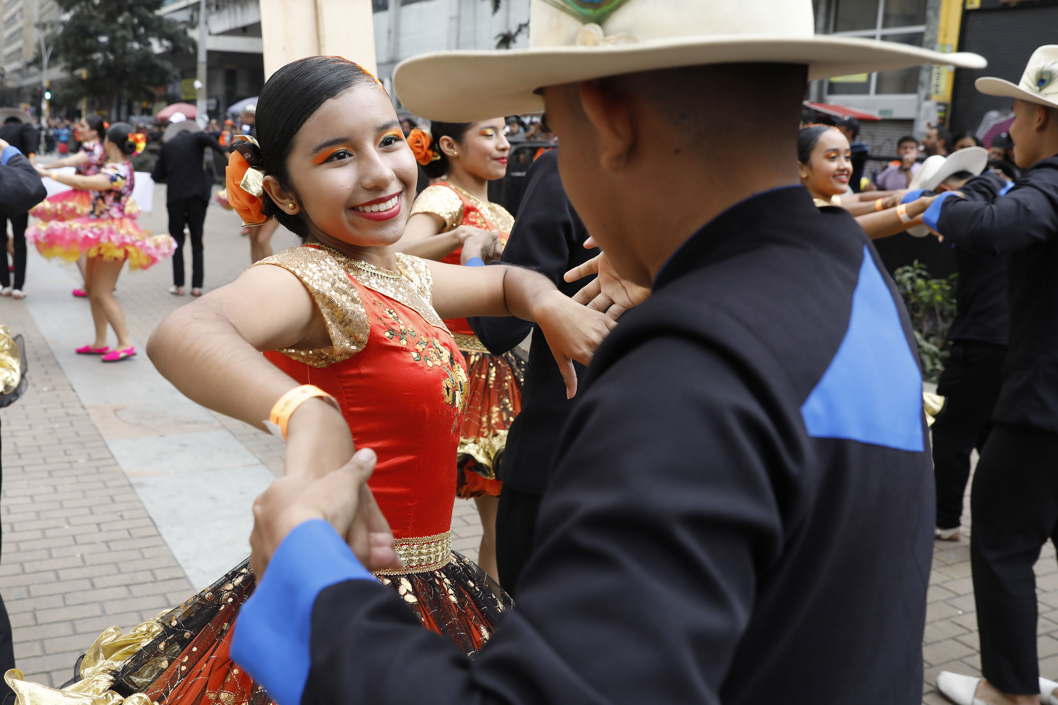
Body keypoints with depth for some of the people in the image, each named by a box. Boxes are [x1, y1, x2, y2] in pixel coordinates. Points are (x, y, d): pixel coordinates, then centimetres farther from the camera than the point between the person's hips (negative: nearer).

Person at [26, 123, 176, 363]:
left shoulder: (118, 172, -22)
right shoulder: (118, 167, 9)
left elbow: (83, 183, -31)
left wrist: (48, 174, -24)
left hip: (113, 235, -10)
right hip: (103, 231, 10)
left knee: (102, 293, -7)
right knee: (92, 287, 14)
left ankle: (125, 344, -2)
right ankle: (100, 342, 21)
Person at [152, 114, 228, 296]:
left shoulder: (168, 145, 14)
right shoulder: (196, 138, 8)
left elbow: (157, 175, 13)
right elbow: (208, 138, -18)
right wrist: (225, 153, -28)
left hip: (175, 196, 1)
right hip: (197, 193, -1)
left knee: (177, 240, 9)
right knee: (197, 241, 5)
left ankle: (178, 285, 2)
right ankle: (197, 285, 2)